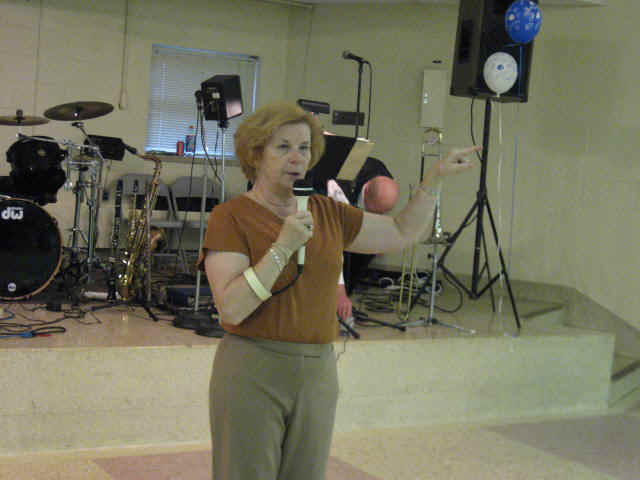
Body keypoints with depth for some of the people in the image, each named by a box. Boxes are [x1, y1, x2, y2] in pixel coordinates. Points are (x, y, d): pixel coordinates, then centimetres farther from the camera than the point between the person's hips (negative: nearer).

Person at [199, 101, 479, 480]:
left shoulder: (327, 213, 10)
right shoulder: (232, 216, -8)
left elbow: (402, 232, 17)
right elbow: (231, 308, -18)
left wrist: (435, 176, 10)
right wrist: (283, 247, -21)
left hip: (319, 374, 5)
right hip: (252, 373, -5)